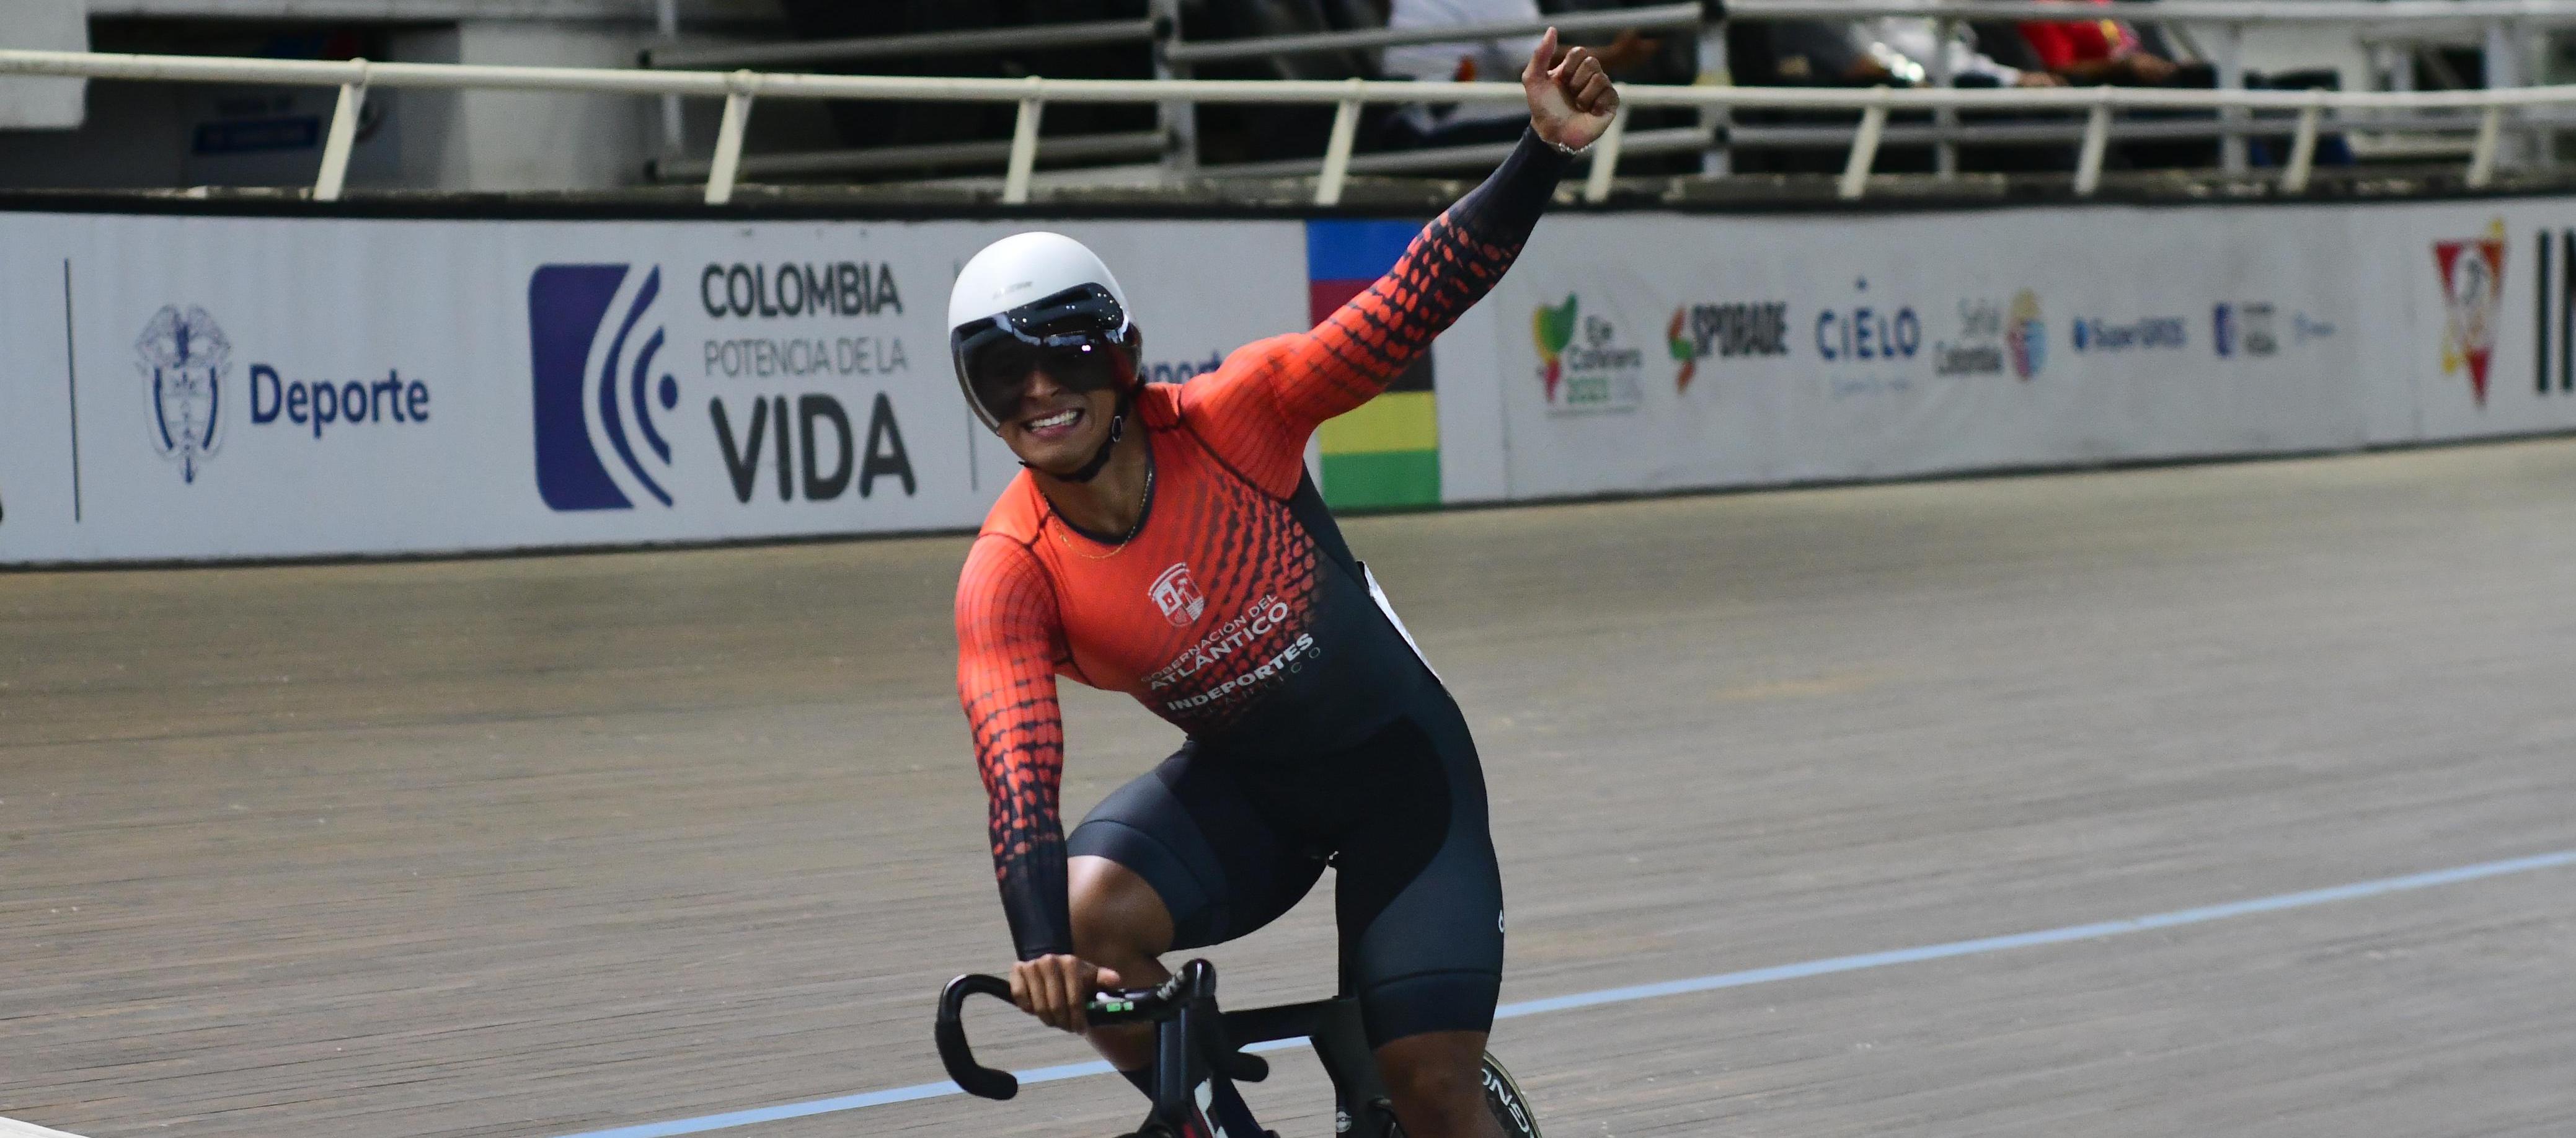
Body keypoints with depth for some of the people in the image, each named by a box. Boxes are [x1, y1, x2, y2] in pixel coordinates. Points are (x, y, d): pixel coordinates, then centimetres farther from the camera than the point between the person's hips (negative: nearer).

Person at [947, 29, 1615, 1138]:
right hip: (1241, 787, 2)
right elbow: (1018, 779, -30)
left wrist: (1544, 151, -38)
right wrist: (1045, 951, -47)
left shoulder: (1231, 417, -23)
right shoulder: (1008, 576, -20)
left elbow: (1416, 301, -26)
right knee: (1092, 909, -27)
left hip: (1398, 764, -2)